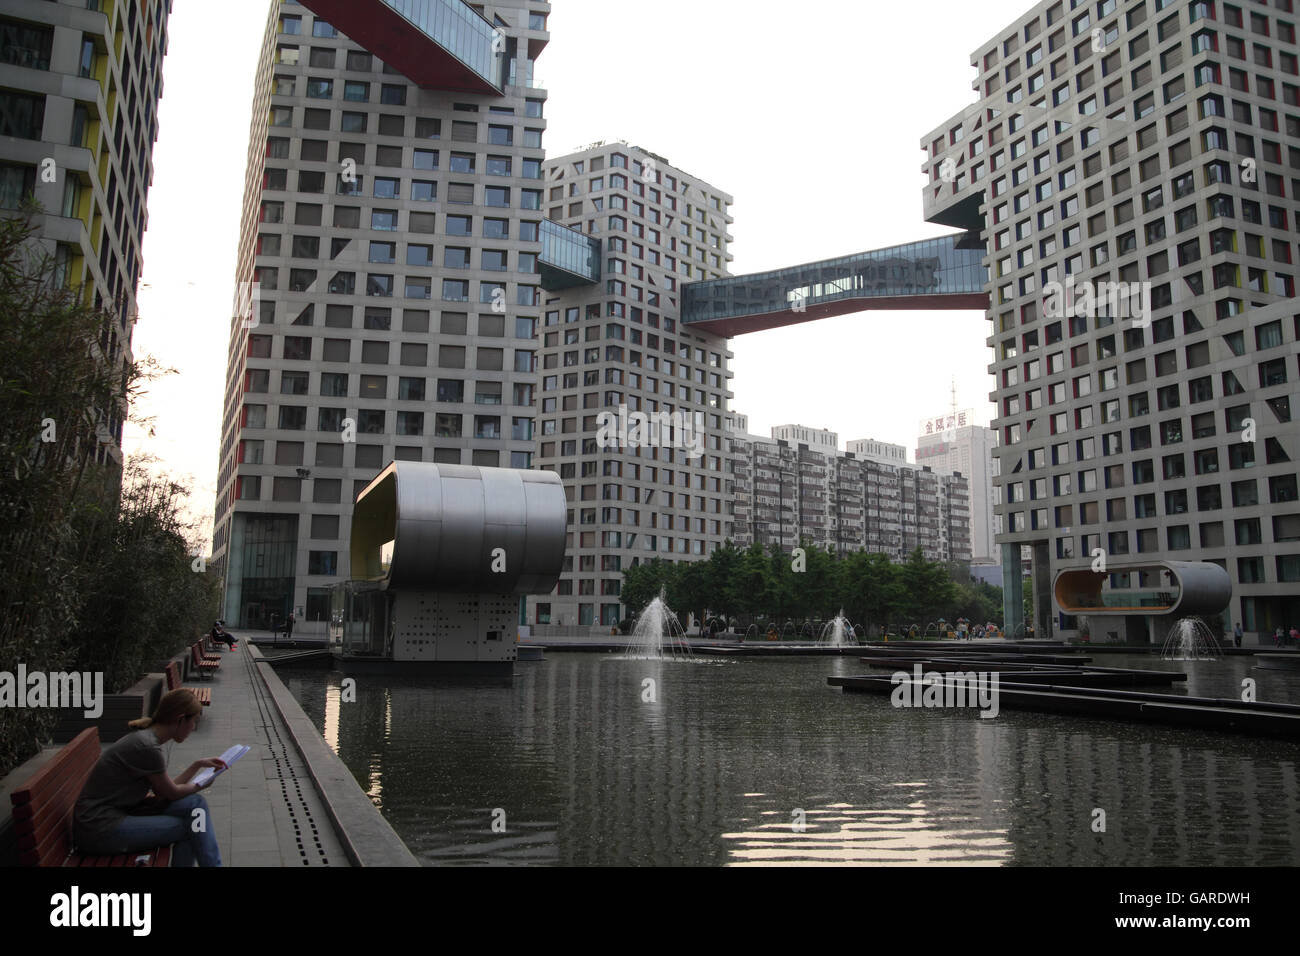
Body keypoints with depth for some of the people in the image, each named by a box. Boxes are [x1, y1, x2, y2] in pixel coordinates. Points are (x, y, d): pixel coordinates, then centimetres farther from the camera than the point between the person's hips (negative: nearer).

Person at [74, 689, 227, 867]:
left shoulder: (148, 738, 6)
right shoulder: (147, 747, -22)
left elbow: (168, 788, 13)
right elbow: (171, 793, -6)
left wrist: (198, 764, 21)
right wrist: (199, 786, 11)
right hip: (99, 830, -9)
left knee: (195, 804, -2)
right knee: (193, 826, -8)